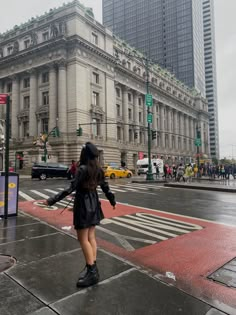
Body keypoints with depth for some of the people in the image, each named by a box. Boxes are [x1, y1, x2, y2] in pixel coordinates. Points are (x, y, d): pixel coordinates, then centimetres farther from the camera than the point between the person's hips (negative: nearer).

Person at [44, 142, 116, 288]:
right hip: (93, 204, 8)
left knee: (83, 239, 1)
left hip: (83, 205, -7)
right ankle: (92, 267, 20)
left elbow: (71, 188, -22)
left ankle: (92, 272, 4)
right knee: (91, 237, 14)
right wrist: (113, 201, 26)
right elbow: (106, 188, 10)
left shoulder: (83, 169, -18)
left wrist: (52, 200, -20)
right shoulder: (99, 169, 3)